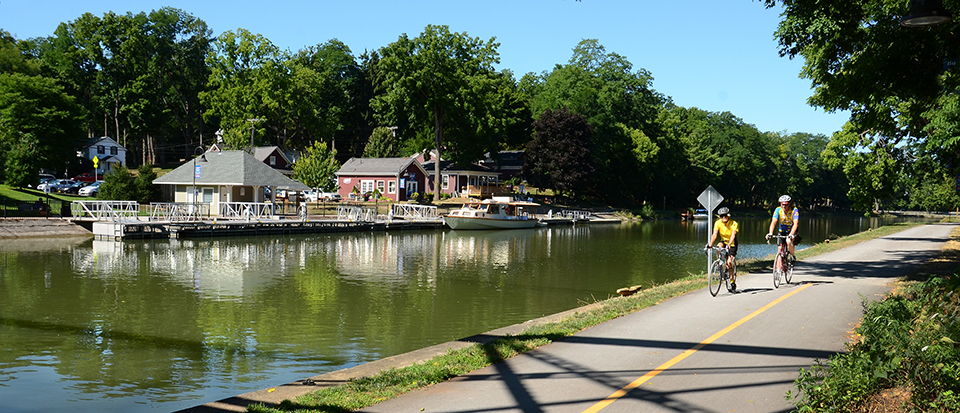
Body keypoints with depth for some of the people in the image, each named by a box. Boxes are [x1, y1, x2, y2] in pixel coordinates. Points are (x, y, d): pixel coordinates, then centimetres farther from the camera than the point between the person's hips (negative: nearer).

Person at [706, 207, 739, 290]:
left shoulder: (734, 224, -21)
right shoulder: (718, 223, -12)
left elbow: (733, 235, -33)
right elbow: (714, 234, -21)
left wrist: (729, 245, -49)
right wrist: (710, 244, -38)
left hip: (732, 244, -3)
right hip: (724, 241, 3)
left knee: (729, 262, -17)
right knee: (719, 247, -34)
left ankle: (733, 281, -1)